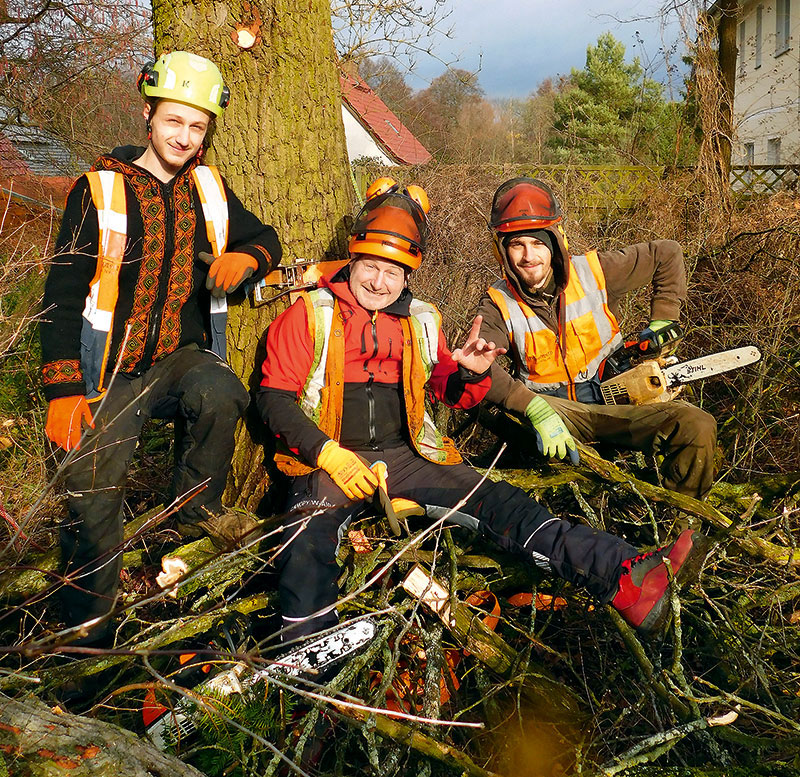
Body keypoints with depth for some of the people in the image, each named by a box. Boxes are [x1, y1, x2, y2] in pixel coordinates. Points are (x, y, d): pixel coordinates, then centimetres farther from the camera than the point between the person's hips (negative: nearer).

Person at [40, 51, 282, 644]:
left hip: (185, 355, 2)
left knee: (222, 394, -34)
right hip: (114, 367, -1)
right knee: (94, 495, -6)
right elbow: (63, 295, -4)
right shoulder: (100, 189, -3)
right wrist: (64, 390, -12)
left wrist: (243, 257, -10)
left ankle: (196, 508, -7)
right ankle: (88, 633, 12)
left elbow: (264, 238, 18)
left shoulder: (209, 189, 8)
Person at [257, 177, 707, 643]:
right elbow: (275, 397, -2)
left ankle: (624, 575, -28)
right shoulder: (310, 315, 3)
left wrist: (470, 374, -5)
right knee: (309, 536, -34)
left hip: (405, 455, 3)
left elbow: (453, 395, 21)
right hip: (328, 460, -2)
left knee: (498, 503, -17)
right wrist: (327, 452, -17)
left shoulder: (422, 322, 16)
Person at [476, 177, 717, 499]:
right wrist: (536, 409, -43)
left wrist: (663, 320, 3)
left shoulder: (593, 272, -7)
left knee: (698, 427, -21)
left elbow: (667, 254, 7)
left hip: (615, 401, 2)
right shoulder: (498, 304, -11)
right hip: (555, 408, -1)